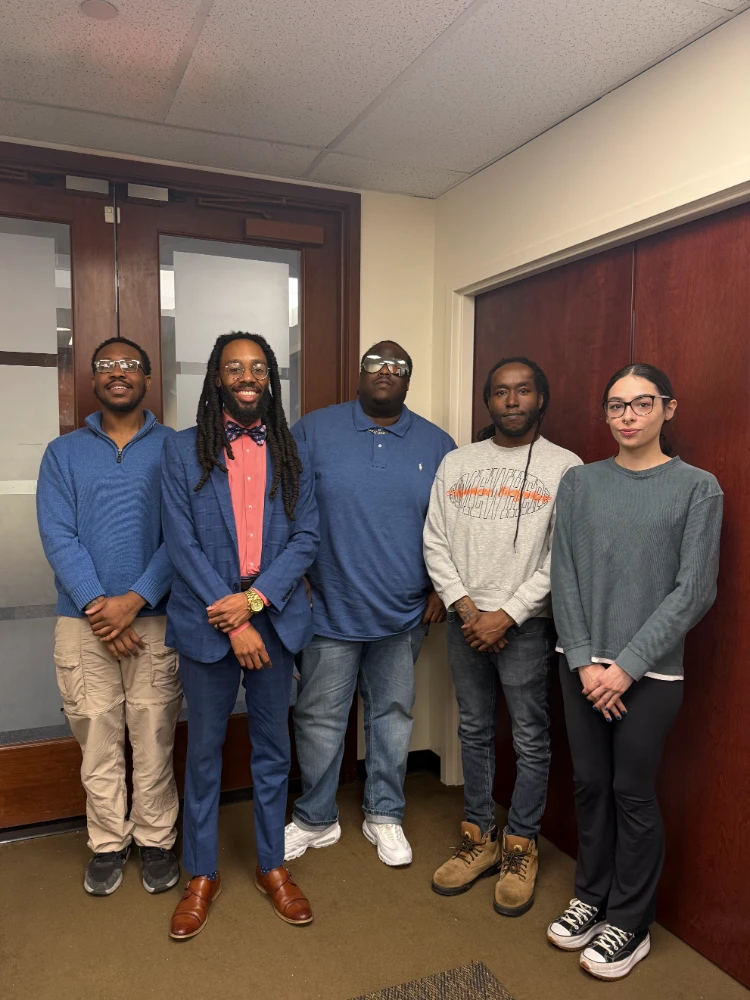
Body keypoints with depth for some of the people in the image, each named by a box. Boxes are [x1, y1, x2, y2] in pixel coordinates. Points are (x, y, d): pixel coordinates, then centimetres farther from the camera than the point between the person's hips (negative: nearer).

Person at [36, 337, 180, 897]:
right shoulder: (64, 453, 9)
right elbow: (57, 535, -2)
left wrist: (134, 600, -14)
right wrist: (97, 605, -13)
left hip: (155, 616, -1)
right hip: (84, 620, 2)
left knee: (154, 736, 6)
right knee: (97, 737, 9)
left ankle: (156, 841, 25)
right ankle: (108, 844, 27)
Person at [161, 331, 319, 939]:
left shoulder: (291, 452, 6)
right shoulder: (183, 450, 0)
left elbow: (307, 537, 0)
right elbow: (182, 543, -7)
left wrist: (254, 599, -14)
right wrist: (230, 621, -13)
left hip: (275, 618, 2)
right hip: (207, 622, -1)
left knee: (272, 747, 13)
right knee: (204, 749, 11)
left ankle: (272, 865, 33)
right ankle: (203, 874, 30)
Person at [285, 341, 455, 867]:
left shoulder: (437, 444, 3)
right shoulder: (314, 430, -2)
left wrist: (442, 587, 2)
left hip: (404, 613, 2)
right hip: (330, 609, -1)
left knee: (393, 714, 15)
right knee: (320, 718, 10)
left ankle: (385, 816, 35)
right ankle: (315, 820, 31)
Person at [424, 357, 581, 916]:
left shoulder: (564, 467, -5)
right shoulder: (457, 464, 6)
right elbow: (435, 542, 3)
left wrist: (507, 615, -14)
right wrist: (464, 605, -8)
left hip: (526, 624, -3)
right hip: (466, 620, 4)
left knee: (531, 740, 8)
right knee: (474, 732, 15)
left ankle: (520, 847, 27)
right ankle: (479, 838, 32)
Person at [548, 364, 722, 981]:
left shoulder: (698, 488, -4)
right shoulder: (579, 483, 3)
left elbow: (693, 592, -9)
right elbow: (565, 577, 1)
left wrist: (628, 664, -12)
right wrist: (586, 660, -7)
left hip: (651, 673, -3)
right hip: (582, 666, 3)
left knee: (633, 795, 7)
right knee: (590, 784, 13)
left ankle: (630, 923, 27)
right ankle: (591, 898, 34)